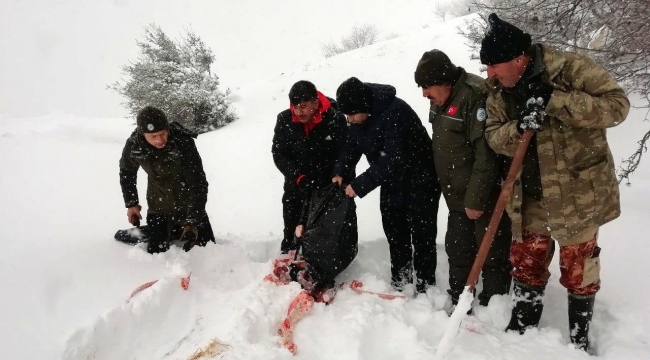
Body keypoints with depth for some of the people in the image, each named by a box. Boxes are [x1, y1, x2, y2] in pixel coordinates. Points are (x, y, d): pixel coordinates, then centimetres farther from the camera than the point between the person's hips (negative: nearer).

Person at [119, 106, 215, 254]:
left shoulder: (183, 143, -29)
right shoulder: (133, 145, -18)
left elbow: (198, 185, -28)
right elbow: (127, 172, 6)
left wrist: (192, 223, -34)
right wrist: (131, 203, 4)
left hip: (188, 206, -2)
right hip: (158, 209, 2)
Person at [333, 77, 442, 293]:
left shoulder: (395, 113, -34)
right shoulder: (360, 114, -8)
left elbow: (392, 160, -35)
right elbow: (353, 144, 4)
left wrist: (360, 185, -32)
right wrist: (340, 172, -10)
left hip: (419, 180, -8)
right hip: (392, 179, 8)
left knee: (421, 234, 1)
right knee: (394, 230, 16)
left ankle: (425, 285, 16)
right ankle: (400, 278, 33)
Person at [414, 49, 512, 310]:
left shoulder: (477, 97, -23)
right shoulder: (441, 100, 7)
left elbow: (487, 156, -25)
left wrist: (475, 200, -21)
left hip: (486, 198, -9)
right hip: (458, 197, 9)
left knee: (492, 255, 4)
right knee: (457, 251, 18)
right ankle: (458, 305, 33)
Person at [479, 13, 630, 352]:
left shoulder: (570, 67, -18)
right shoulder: (498, 88, -2)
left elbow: (617, 104, -21)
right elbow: (493, 135, -4)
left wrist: (556, 100, -32)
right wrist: (518, 129, -27)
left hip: (578, 190, -4)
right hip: (530, 193, 5)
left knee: (577, 266, 10)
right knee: (526, 262, 14)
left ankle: (579, 336, 32)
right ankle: (521, 326, 34)